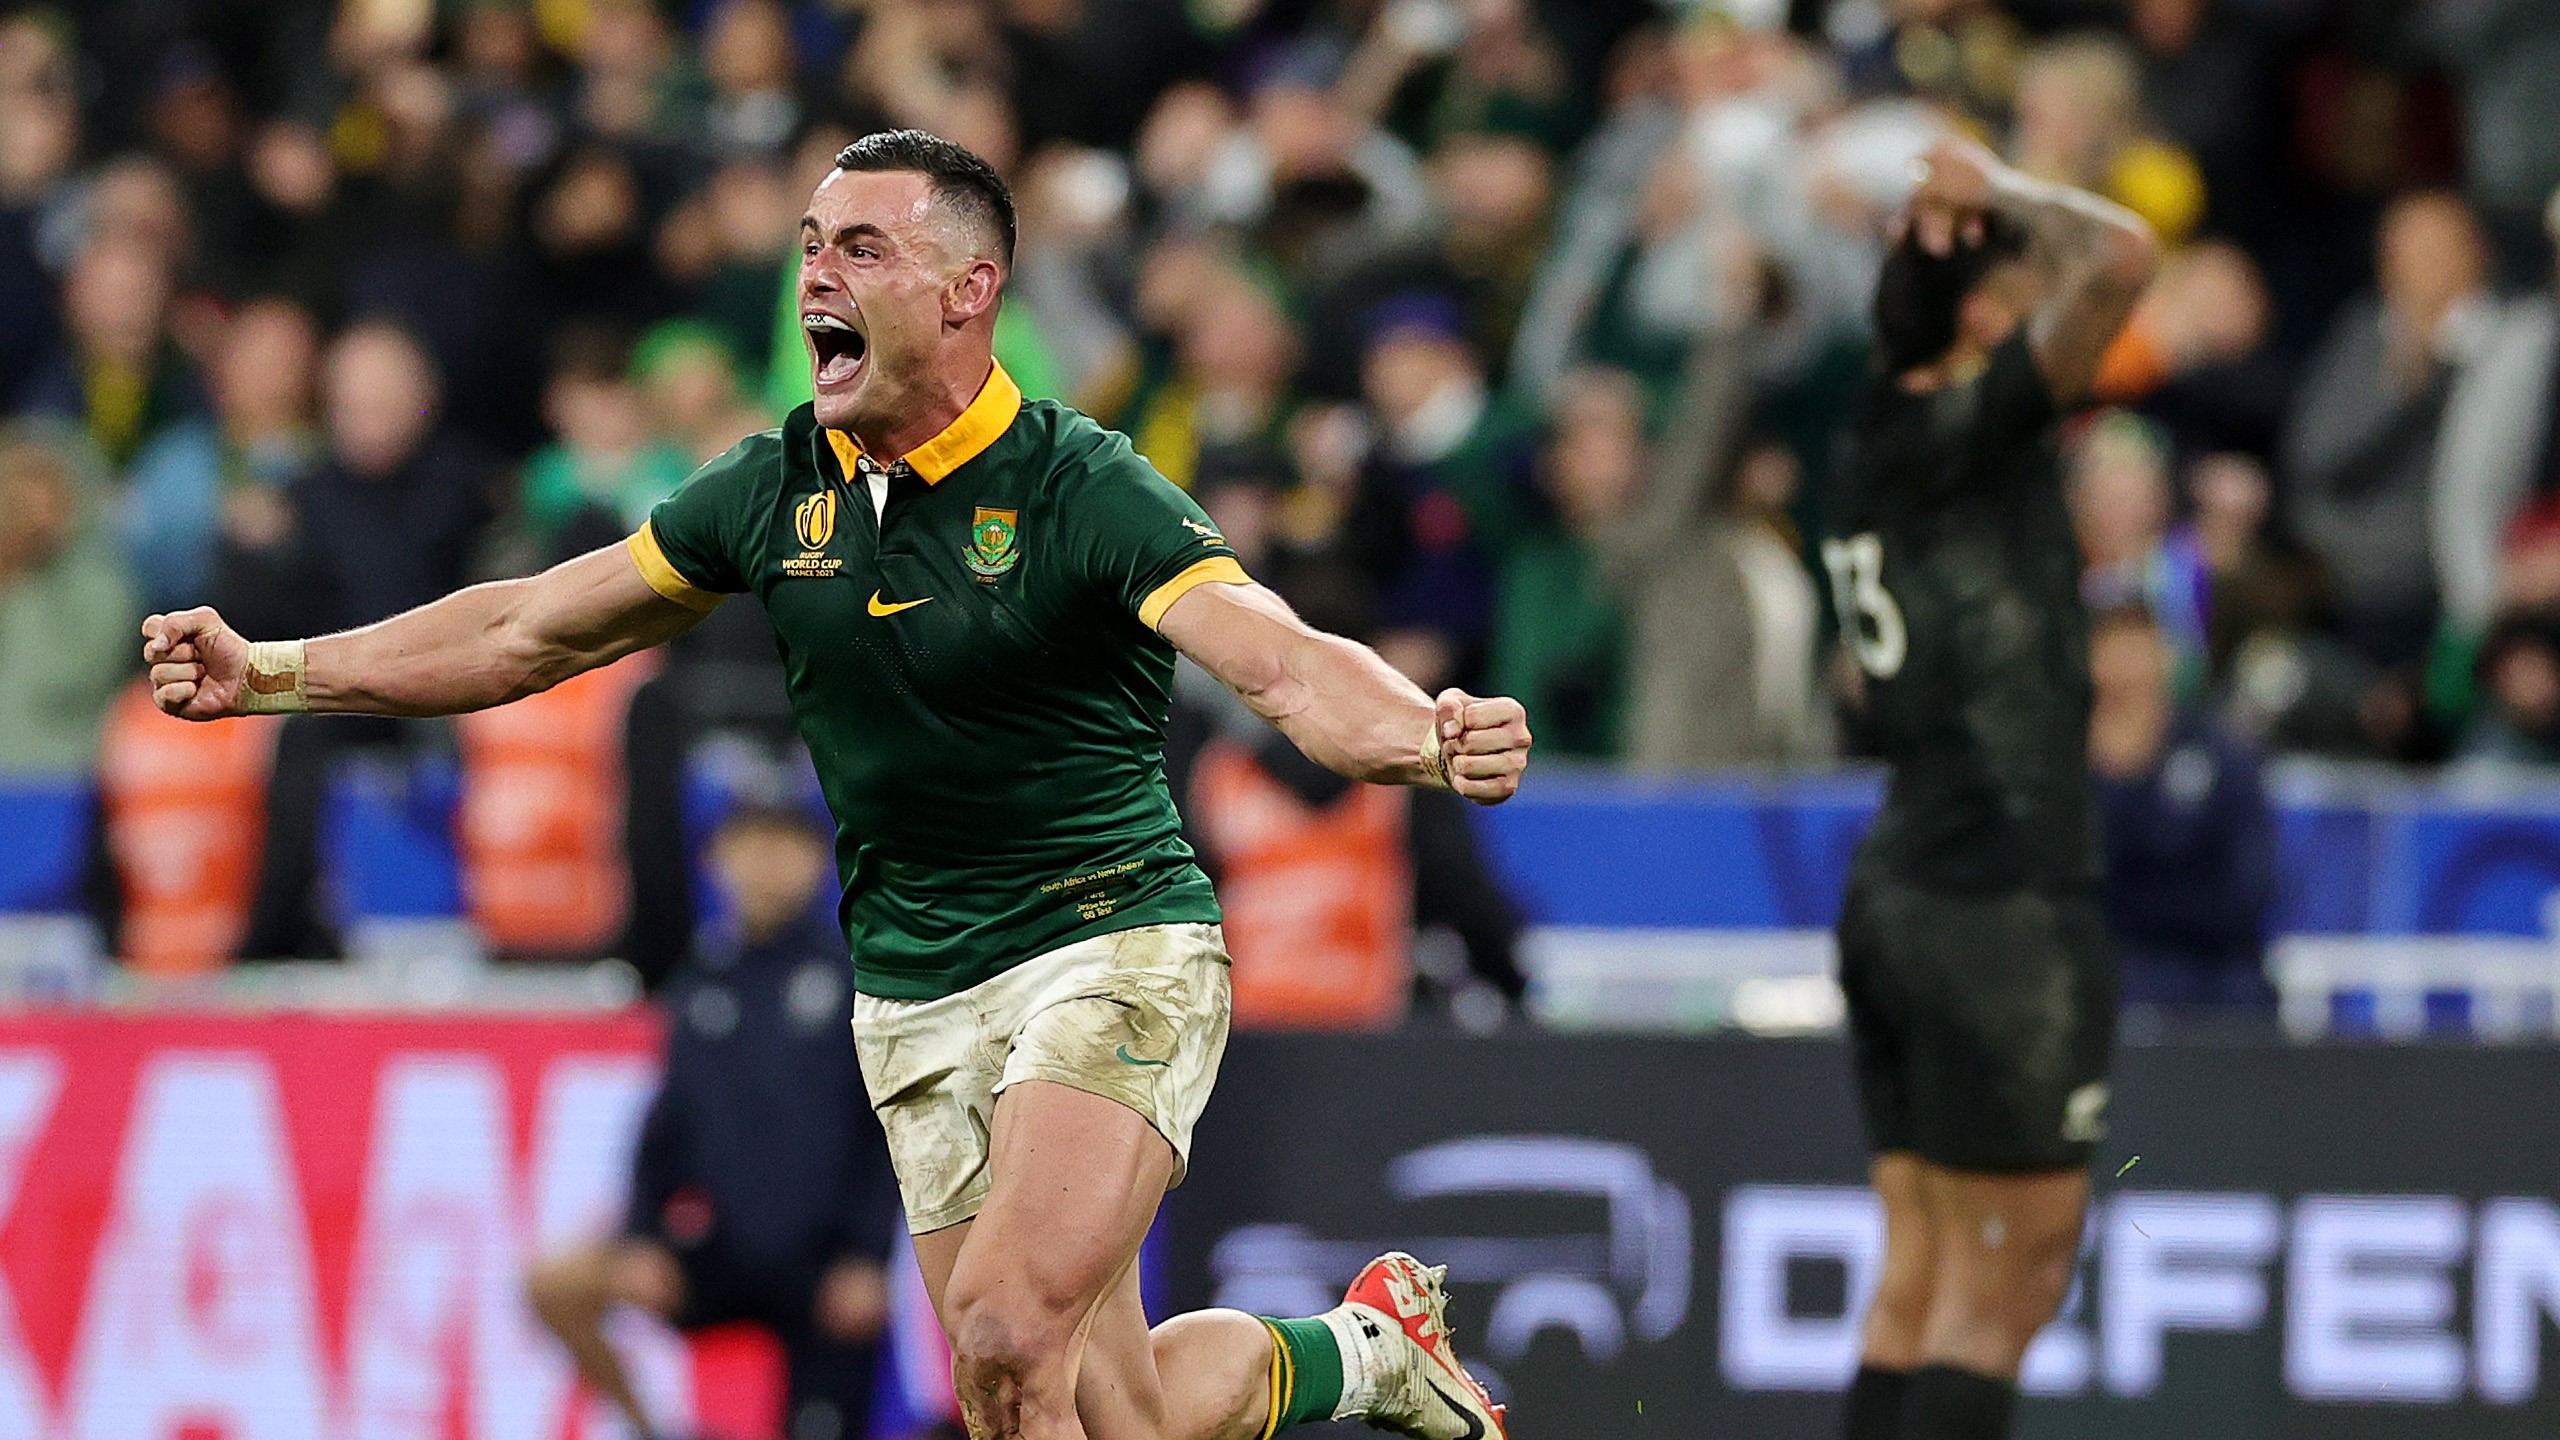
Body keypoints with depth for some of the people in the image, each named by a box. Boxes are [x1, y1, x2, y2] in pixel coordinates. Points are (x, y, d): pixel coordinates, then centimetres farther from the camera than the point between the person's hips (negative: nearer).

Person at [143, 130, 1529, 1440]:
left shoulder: (1082, 490, -14)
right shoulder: (777, 490, 3)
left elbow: (1285, 662, -27)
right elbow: (531, 632, 14)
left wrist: (1430, 740, -48)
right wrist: (268, 671, 12)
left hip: (1110, 950, -5)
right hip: (915, 998, 6)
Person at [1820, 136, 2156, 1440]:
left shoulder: (1882, 441, 13)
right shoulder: (1967, 429, -12)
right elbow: (2122, 254, -21)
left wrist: (1935, 220, 20)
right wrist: (2004, 192, -6)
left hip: (1898, 892, 9)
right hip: (2004, 895, -9)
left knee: (1922, 1272, 9)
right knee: (2010, 1279, -7)